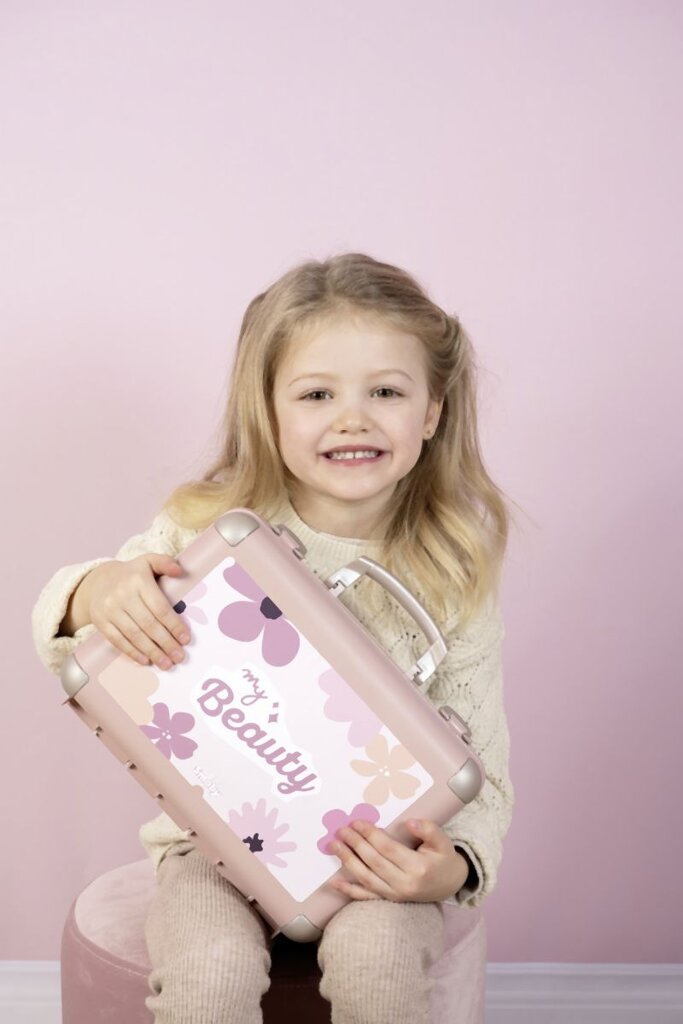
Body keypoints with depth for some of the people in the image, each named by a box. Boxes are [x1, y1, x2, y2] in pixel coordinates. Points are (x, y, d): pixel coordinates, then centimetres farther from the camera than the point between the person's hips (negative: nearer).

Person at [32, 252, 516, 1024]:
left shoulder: (454, 571, -8)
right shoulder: (207, 530, -10)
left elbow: (478, 762, -3)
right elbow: (57, 638, -2)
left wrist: (456, 866, -23)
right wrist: (96, 593, -26)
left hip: (377, 841, 0)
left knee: (374, 958, -28)